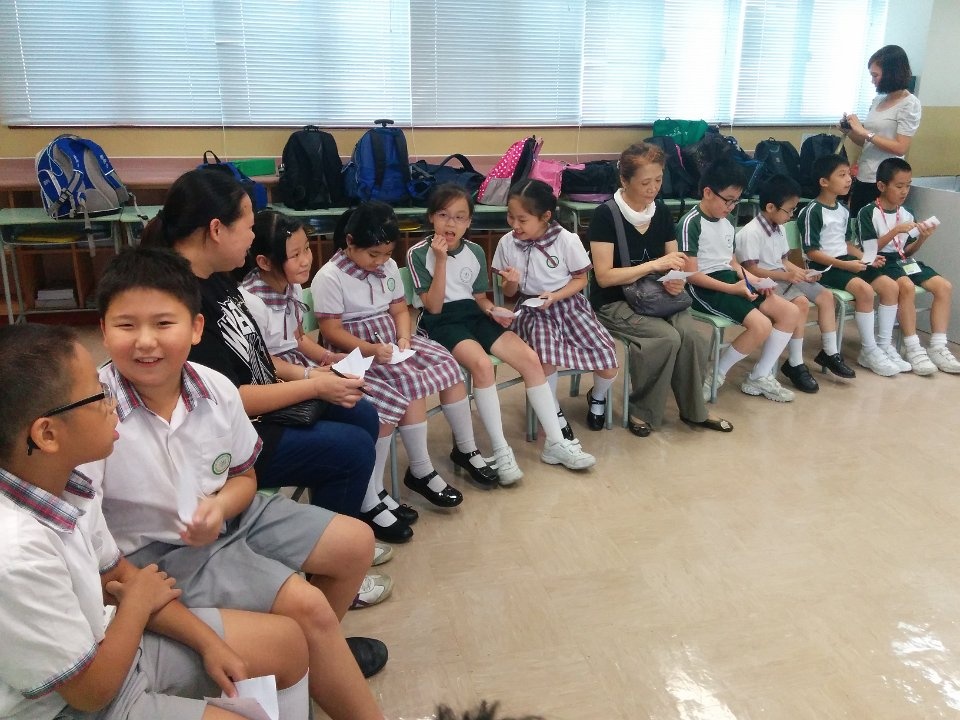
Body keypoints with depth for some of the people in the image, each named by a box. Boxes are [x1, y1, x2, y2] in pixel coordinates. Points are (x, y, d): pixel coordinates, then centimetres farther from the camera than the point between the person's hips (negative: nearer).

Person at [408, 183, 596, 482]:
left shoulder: (475, 252, 7)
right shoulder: (418, 253, -7)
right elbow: (434, 307, -13)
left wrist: (492, 310, -7)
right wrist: (441, 260, -19)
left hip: (474, 315, 5)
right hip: (443, 322, -5)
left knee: (530, 358, -14)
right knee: (482, 363, -34)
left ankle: (555, 442, -6)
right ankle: (500, 450, -23)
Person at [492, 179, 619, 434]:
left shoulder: (567, 240, -12)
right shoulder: (507, 243, -6)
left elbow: (581, 279, 0)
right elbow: (509, 293, 6)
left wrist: (555, 296, -17)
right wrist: (511, 282, -18)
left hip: (568, 304, 0)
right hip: (532, 310, 0)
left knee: (609, 364, -13)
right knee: (546, 359, -32)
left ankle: (597, 398, 26)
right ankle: (555, 413, -1)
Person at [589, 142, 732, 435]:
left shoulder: (661, 211, 4)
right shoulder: (606, 215, -13)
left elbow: (672, 261, 10)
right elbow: (604, 277, -18)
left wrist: (676, 280, -14)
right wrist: (655, 264, -23)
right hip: (613, 302, -5)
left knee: (691, 335, -22)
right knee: (667, 338, -29)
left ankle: (694, 410, -1)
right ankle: (641, 411, -8)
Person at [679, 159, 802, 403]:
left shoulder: (727, 224, 14)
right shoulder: (691, 223, -13)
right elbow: (691, 274, -18)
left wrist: (753, 280, 1)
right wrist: (731, 289, -21)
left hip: (730, 282, 9)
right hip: (704, 288, -9)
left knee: (790, 313, -1)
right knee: (761, 325, -25)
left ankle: (760, 377, 6)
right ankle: (716, 375, -6)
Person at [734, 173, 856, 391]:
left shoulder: (778, 228, 11)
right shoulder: (750, 233, -19)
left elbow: (782, 260, 18)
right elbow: (751, 269, -22)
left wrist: (799, 271, -2)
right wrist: (786, 275, -24)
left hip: (783, 277, 10)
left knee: (826, 295, 2)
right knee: (801, 302, -30)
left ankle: (829, 353, 13)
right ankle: (795, 365, -20)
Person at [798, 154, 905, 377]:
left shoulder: (843, 210, 14)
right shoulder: (812, 212, -13)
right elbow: (812, 252, -17)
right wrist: (844, 265, -22)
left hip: (846, 261, 9)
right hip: (824, 266, -9)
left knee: (890, 286, -5)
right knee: (864, 290, -28)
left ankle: (884, 344, 4)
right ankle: (869, 351, -15)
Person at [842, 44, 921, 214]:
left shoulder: (909, 103, -8)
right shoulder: (878, 100, 10)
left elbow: (900, 148, -16)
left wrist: (864, 132, -16)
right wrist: (850, 132, -1)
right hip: (862, 177, 6)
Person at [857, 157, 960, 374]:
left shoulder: (907, 215, 12)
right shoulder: (868, 213, -7)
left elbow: (907, 252, 12)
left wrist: (922, 238, -6)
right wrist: (895, 231, -19)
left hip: (903, 260, 7)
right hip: (881, 262, -7)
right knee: (907, 286, -34)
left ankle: (938, 348, -9)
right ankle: (913, 350, -26)